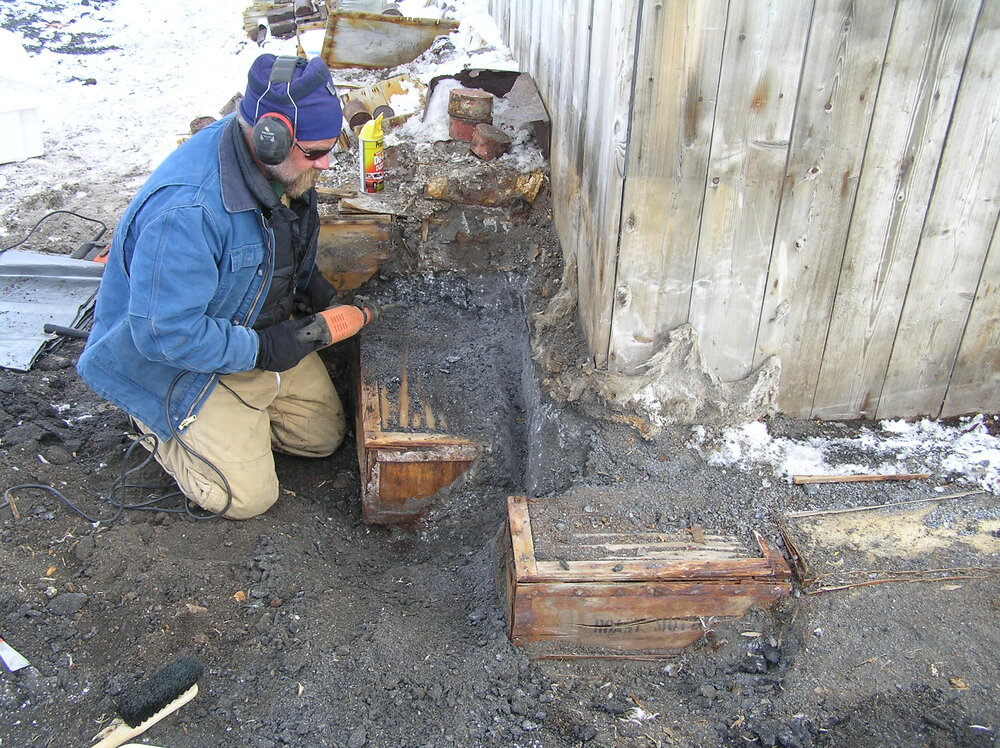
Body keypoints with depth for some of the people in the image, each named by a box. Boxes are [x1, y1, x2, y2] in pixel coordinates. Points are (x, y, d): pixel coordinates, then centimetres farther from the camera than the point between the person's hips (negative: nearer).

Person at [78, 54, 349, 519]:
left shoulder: (278, 165, -9)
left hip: (263, 332, 8)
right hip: (172, 363, -8)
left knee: (324, 435, 10)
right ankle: (158, 426, 15)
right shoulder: (187, 211, -38)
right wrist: (259, 348, -26)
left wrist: (311, 284, -3)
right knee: (247, 496, -8)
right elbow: (163, 333, -34)